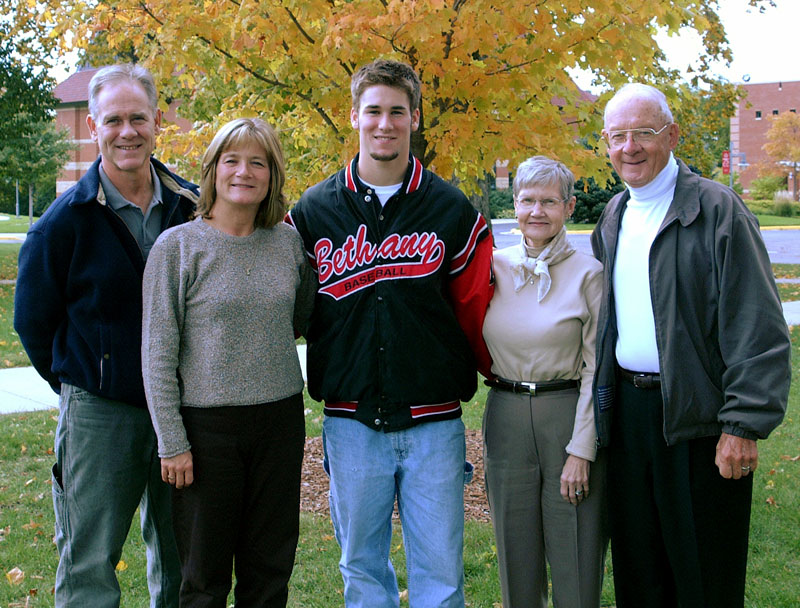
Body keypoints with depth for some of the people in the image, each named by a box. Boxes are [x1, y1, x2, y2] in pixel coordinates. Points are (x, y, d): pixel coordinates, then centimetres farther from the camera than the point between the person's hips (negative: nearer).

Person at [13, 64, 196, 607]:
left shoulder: (191, 206, 1)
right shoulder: (66, 220, -7)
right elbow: (33, 322, 2)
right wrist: (81, 386, 5)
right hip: (99, 414, -3)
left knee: (179, 561, 15)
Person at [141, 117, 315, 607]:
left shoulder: (290, 242, 4)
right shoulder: (178, 245, -6)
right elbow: (157, 352, -7)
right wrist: (172, 441, -9)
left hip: (280, 419, 4)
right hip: (207, 424, -3)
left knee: (271, 568, 13)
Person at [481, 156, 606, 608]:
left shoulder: (587, 273, -6)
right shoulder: (495, 266, 4)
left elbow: (597, 368, -8)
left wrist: (582, 449, -11)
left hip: (569, 416, -3)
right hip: (506, 418, 3)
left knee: (575, 554, 4)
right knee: (516, 552, 12)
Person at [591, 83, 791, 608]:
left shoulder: (717, 208, -10)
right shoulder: (613, 217, 12)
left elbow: (758, 328, -14)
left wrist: (744, 425, -19)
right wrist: (603, 398, 13)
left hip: (698, 415, -6)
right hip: (625, 406, 6)